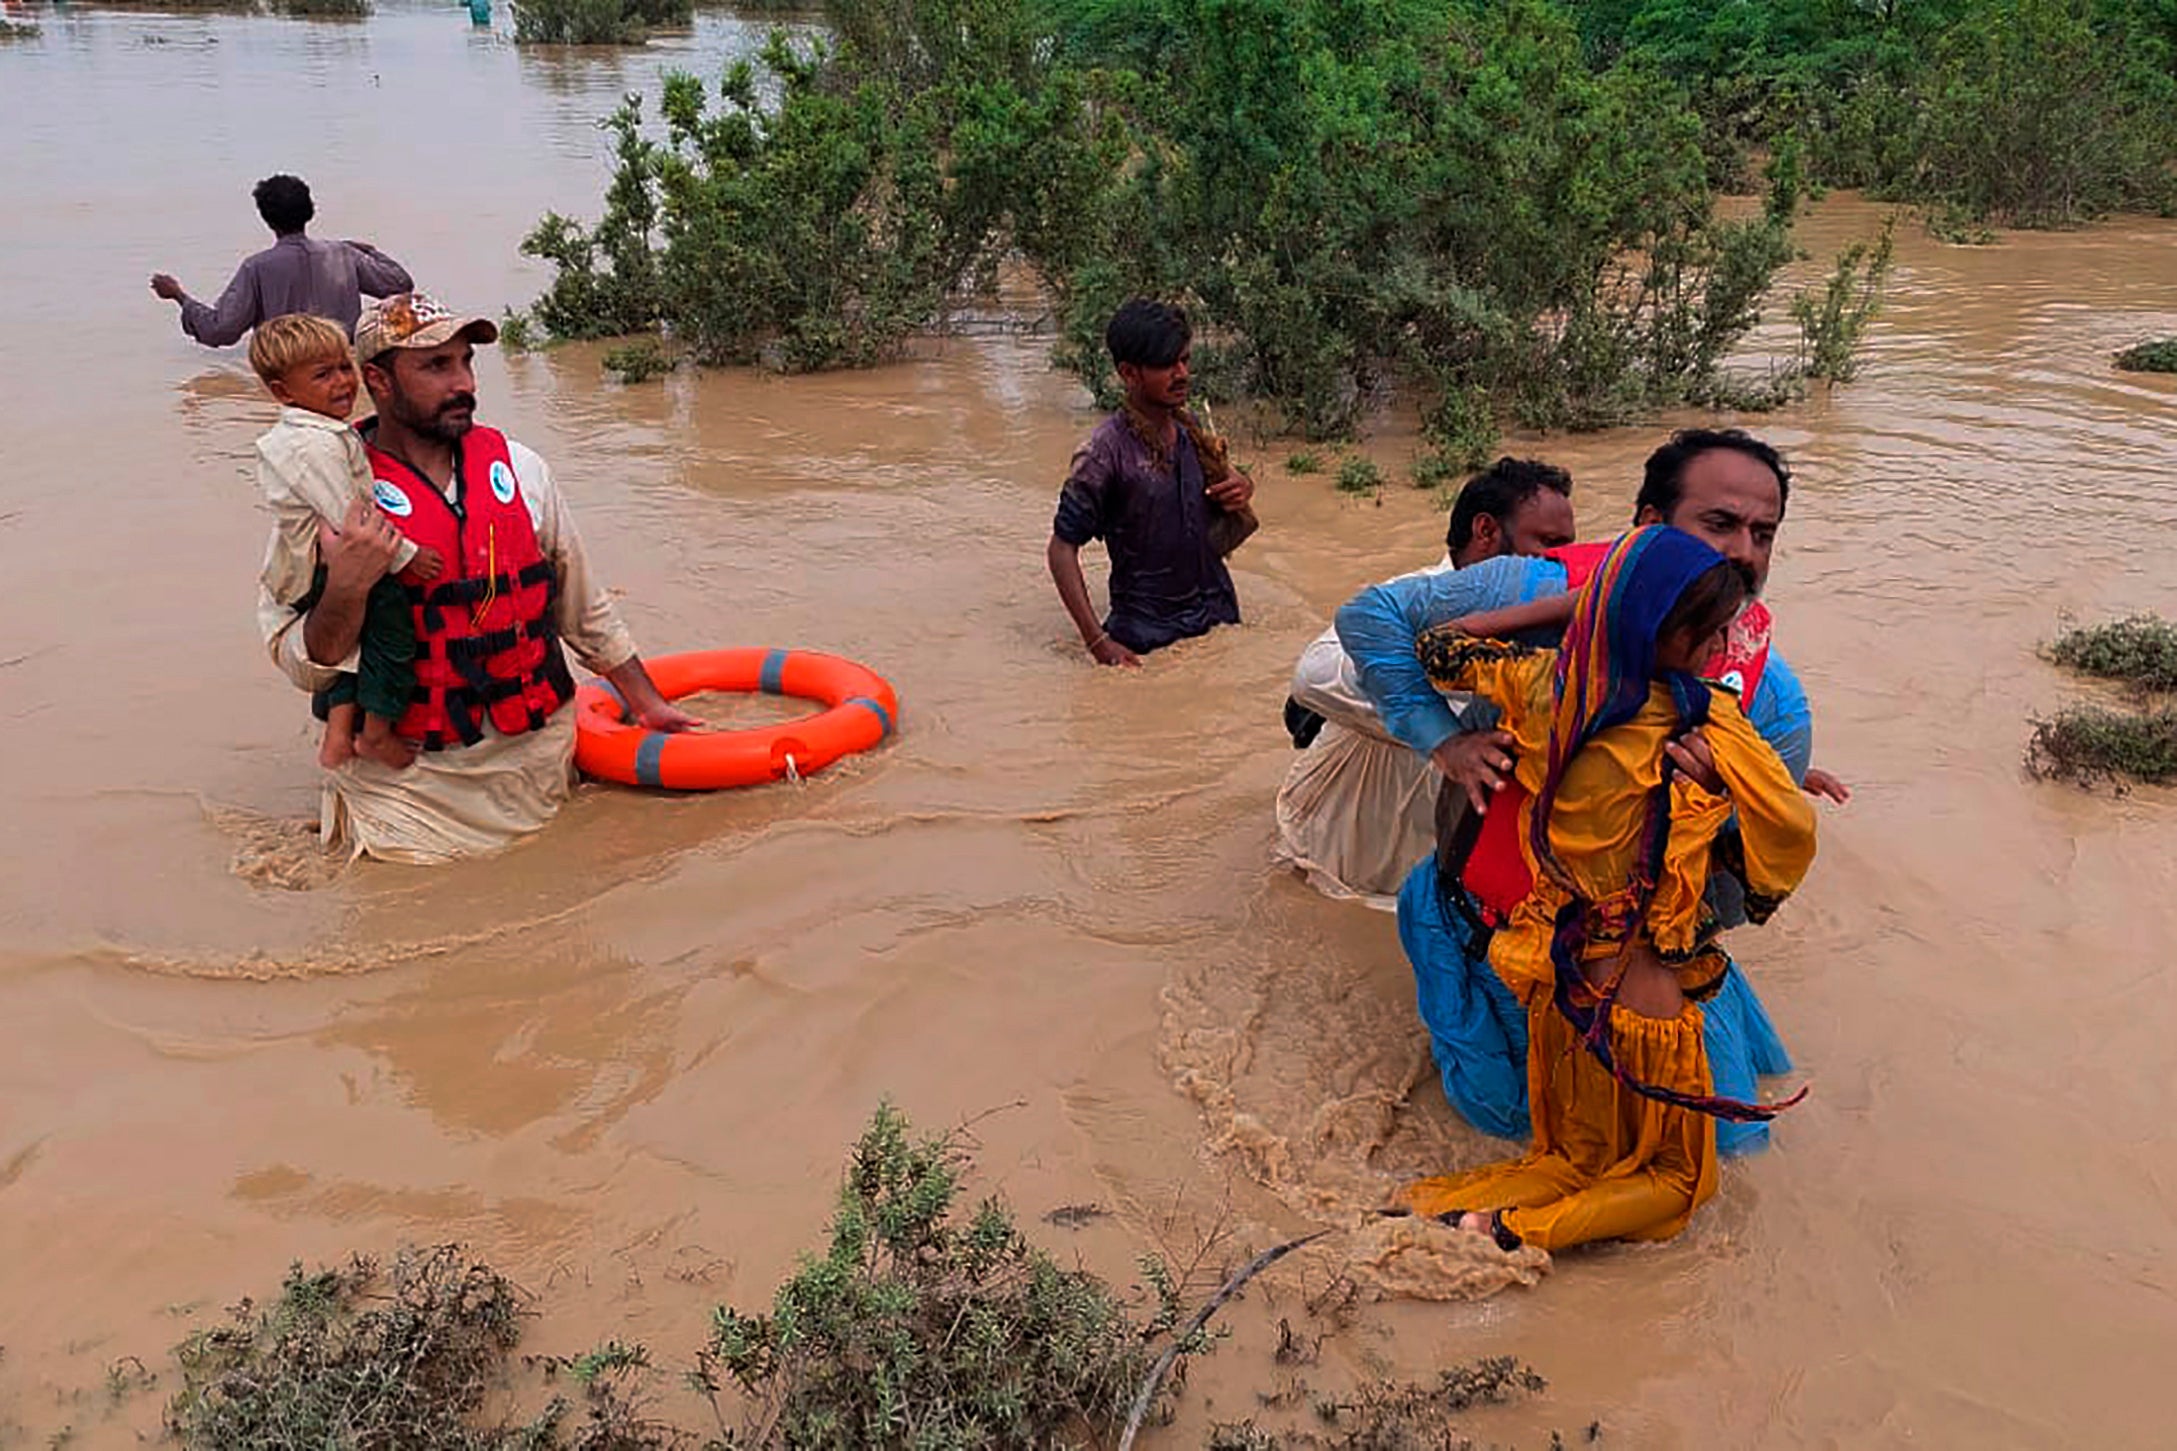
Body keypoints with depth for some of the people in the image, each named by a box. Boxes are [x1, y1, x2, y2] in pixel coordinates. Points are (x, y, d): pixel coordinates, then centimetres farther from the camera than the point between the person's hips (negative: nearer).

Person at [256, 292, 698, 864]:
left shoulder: (518, 468, 3)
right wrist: (346, 590, -27)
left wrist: (647, 702, 15)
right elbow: (303, 666, -9)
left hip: (535, 757, 4)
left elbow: (583, 607, 13)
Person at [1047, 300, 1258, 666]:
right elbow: (1062, 549, -17)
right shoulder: (1107, 450, -18)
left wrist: (1241, 487, -5)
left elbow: (1224, 477, 22)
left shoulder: (1193, 430, 1)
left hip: (1217, 613, 6)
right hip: (1148, 640, -6)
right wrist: (1098, 642, -24)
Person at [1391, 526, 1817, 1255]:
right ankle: (1512, 1229, -6)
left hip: (1554, 972, 6)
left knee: (1573, 1154, 25)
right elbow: (1792, 832, -15)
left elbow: (1439, 649, 9)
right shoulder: (1707, 723, -20)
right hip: (1643, 988, -5)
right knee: (1672, 1177, 15)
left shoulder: (1542, 684, -7)